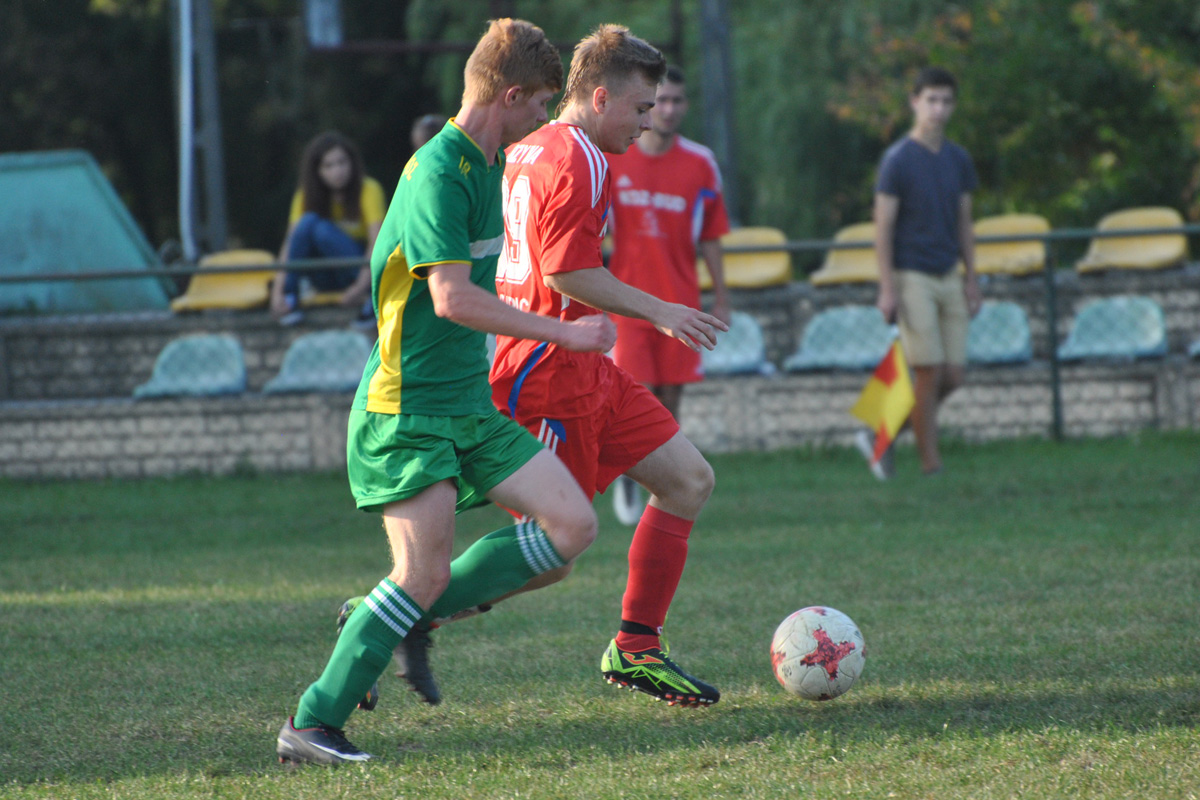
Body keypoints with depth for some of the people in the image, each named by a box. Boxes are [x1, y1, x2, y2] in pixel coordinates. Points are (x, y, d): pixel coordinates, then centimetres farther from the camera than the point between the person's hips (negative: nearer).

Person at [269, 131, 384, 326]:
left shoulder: (368, 189, -12)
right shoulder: (306, 196, -4)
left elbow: (377, 241, -22)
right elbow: (289, 242, -16)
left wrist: (361, 286, -38)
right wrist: (277, 290, -30)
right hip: (326, 277, 2)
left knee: (323, 230, -29)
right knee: (308, 222, -25)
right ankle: (290, 298, -29)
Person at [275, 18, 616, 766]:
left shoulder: (489, 163, 12)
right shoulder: (439, 172, -18)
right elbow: (454, 298, -27)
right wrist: (564, 333, -22)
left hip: (469, 405, 9)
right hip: (407, 408, -9)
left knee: (573, 525, -1)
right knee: (424, 572, -16)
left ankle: (405, 619, 7)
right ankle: (310, 727, -7)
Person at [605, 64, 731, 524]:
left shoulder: (700, 165, 3)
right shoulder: (611, 158, -1)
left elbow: (709, 239, 8)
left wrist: (721, 299, 6)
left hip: (679, 303, 2)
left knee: (669, 400, 3)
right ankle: (625, 470, 16)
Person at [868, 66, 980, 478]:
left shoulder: (958, 160, 10)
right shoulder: (898, 160, -8)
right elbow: (883, 226, -9)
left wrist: (971, 280, 12)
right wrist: (887, 288, -14)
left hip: (948, 277, 6)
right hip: (912, 277, -6)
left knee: (953, 376, 0)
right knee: (929, 374, -8)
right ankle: (931, 464, -2)